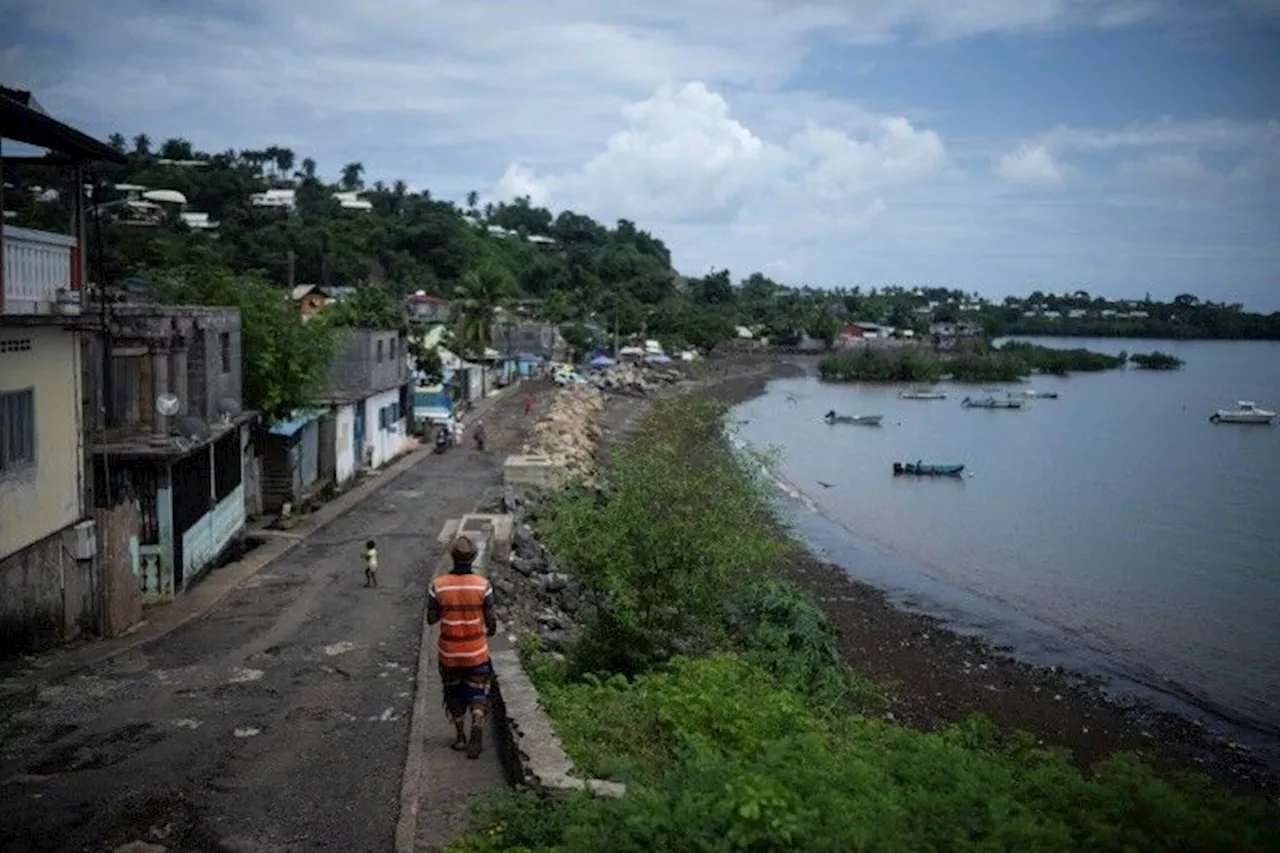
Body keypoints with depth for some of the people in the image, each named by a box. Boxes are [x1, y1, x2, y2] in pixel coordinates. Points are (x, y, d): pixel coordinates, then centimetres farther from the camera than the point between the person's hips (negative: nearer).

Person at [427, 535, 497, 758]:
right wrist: (492, 629, 15)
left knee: (454, 693, 21)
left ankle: (460, 736, 28)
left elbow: (431, 619, -5)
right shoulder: (483, 584, -13)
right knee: (477, 693, 11)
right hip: (477, 652, -1)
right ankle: (477, 725, -14)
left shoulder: (438, 585, -12)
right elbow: (491, 619, -7)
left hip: (448, 653, 1)